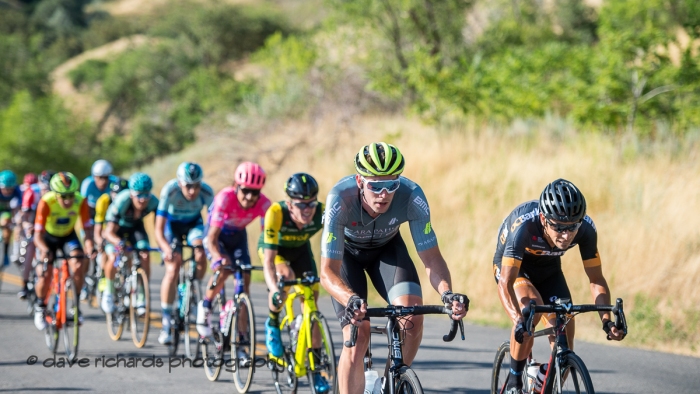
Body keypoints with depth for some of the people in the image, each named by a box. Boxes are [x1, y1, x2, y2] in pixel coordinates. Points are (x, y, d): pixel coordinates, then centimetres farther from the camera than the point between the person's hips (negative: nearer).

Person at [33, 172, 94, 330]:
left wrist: (89, 246, -43)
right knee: (44, 274, -15)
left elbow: (87, 228, -23)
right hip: (48, 237, -1)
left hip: (69, 236, 1)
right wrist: (44, 249, -55)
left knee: (77, 265, -23)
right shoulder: (46, 202, -34)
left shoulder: (80, 201, -27)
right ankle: (40, 307, 14)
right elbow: (38, 235, -34)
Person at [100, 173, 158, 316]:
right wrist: (118, 242, -61)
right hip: (117, 227, -3)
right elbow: (110, 231, -40)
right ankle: (108, 292, 2)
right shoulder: (121, 202, -38)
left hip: (136, 226, 3)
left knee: (145, 256, -19)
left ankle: (142, 297, -8)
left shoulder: (153, 202, -29)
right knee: (113, 257, -24)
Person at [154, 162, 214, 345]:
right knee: (172, 270, -15)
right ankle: (166, 323, -6)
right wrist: (167, 249, -52)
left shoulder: (207, 192, -30)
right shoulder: (170, 191, -35)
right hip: (172, 223, -2)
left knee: (200, 255, -27)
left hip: (194, 223, 2)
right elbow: (159, 230, -35)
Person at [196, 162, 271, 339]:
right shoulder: (225, 198, -37)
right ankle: (205, 306, -1)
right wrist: (218, 258, -58)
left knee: (244, 279, -10)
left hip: (238, 235, 3)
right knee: (223, 270, -28)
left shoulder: (263, 204, -28)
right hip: (217, 233, -3)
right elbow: (212, 237, -40)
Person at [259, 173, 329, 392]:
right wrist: (274, 289, -57)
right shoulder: (276, 213, -40)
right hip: (274, 248, -3)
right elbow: (268, 260, -42)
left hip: (300, 249, 3)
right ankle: (273, 324, -6)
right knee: (285, 276, -34)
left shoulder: (323, 213, -34)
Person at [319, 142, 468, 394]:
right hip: (346, 251, -2)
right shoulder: (340, 199, -39)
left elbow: (431, 257, -27)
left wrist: (447, 293, -48)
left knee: (412, 316, -23)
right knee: (357, 337, -18)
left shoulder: (412, 197, -34)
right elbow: (328, 272, -39)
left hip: (387, 248, 2)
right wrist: (351, 300, -59)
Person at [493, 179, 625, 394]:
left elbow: (596, 279, -19)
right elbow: (506, 283, -43)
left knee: (565, 336, -9)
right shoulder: (524, 225, -41)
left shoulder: (586, 228, -30)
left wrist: (607, 320, -34)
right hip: (511, 266, -4)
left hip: (548, 269, 4)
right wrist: (518, 322, -59)